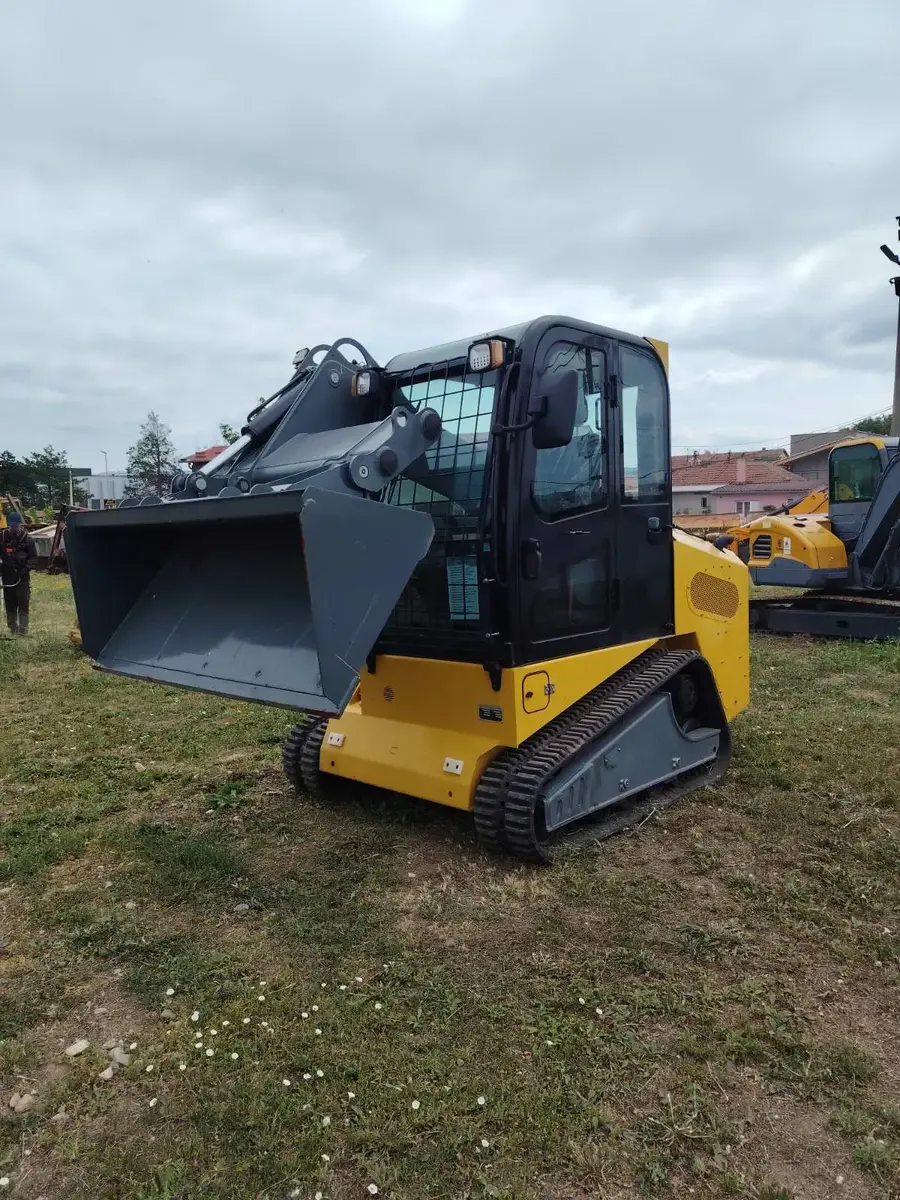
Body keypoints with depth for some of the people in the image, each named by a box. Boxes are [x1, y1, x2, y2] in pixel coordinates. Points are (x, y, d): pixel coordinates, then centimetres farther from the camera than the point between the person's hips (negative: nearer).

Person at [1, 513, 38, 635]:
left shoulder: (27, 538, -1)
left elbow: (33, 557, 1)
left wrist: (26, 568, -13)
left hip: (23, 575, -2)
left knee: (24, 602, -6)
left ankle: (23, 629, -1)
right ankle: (13, 628, 18)